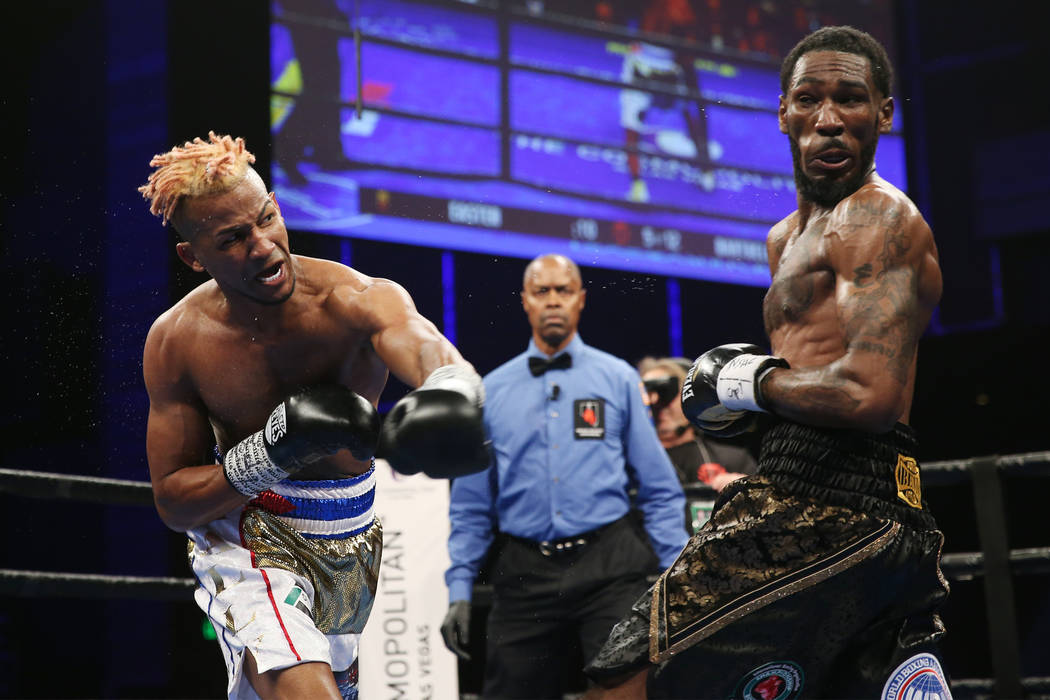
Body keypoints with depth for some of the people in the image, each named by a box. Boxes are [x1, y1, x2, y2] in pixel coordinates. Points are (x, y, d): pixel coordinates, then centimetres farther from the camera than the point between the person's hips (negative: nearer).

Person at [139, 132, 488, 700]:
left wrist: (453, 394, -71)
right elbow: (172, 503, -10)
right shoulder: (174, 343, -15)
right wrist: (268, 454, -29)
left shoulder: (360, 299, -21)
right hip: (247, 540, -2)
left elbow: (427, 348, -45)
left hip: (352, 535, 3)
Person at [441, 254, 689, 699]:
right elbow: (471, 506, 11)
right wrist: (459, 590, 3)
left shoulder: (619, 379, 7)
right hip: (524, 574, 2)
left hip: (610, 566, -1)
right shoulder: (490, 392, 10)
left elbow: (660, 491, 5)